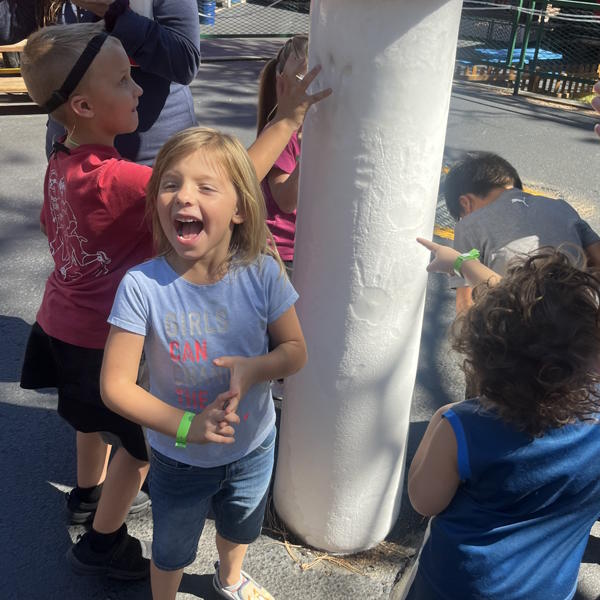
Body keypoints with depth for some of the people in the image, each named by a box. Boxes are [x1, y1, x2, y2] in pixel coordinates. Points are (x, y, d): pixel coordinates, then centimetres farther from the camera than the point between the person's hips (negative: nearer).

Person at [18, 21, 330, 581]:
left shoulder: (62, 162, -4)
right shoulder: (114, 179, -33)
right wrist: (286, 120, -32)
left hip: (63, 322, 9)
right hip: (103, 340, -9)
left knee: (96, 415, 32)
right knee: (143, 441, 12)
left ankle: (89, 493, 56)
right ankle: (101, 542, 29)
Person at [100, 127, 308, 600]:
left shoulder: (262, 273, -22)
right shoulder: (143, 285, -27)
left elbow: (295, 349, -10)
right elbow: (116, 385, -23)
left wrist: (253, 369, -30)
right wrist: (187, 427, -33)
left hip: (253, 449, 3)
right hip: (179, 459, -2)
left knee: (240, 529, 33)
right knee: (171, 552, 25)